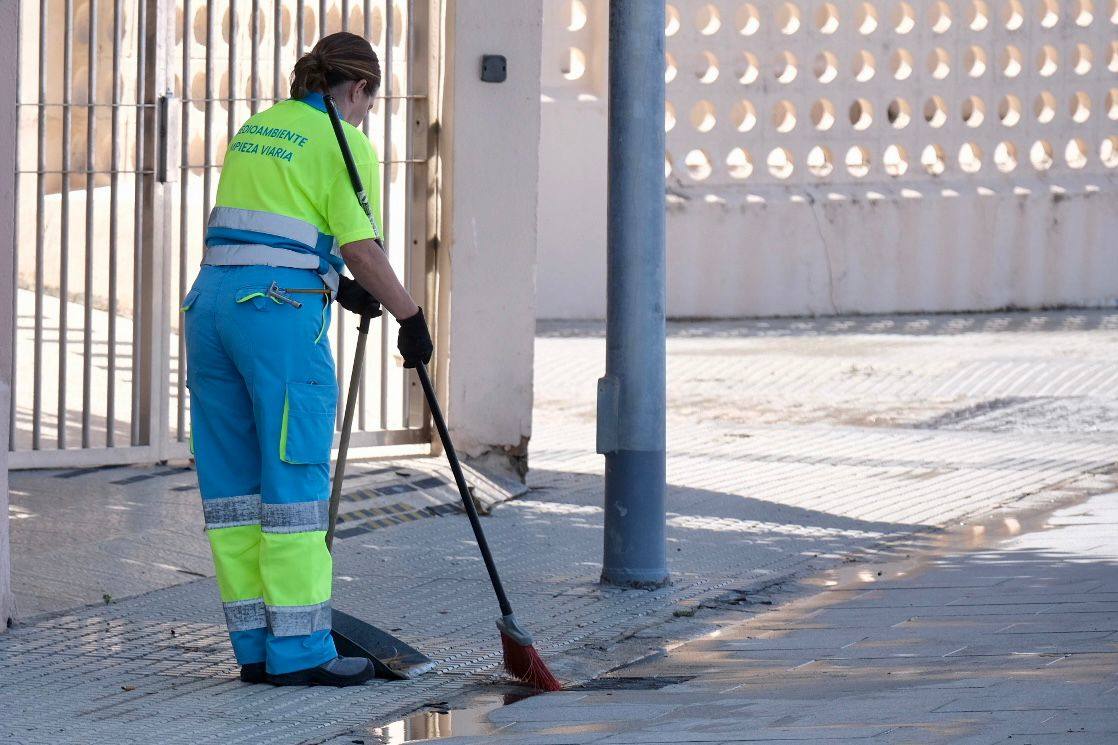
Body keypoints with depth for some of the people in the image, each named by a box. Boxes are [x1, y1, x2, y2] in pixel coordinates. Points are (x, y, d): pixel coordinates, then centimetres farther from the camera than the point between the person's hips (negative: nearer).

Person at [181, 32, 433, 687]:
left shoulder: (255, 130, 21)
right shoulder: (344, 143, -1)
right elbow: (361, 246, -10)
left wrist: (340, 286, 30)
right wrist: (410, 317, -1)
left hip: (213, 296, 7)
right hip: (281, 310, -7)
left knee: (233, 481, 8)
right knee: (295, 481, -3)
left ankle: (256, 647, 10)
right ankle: (299, 650, -3)